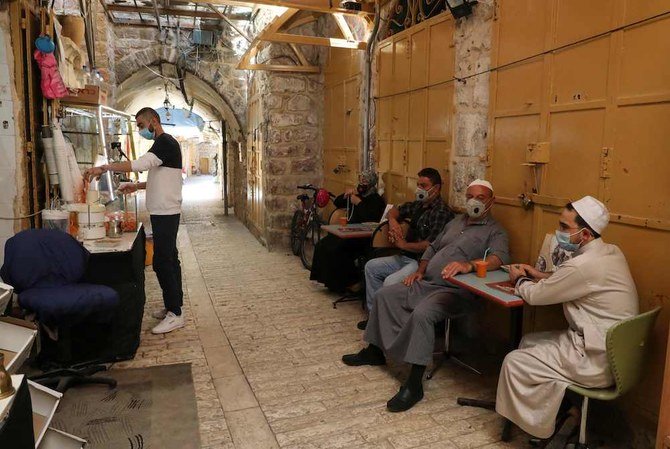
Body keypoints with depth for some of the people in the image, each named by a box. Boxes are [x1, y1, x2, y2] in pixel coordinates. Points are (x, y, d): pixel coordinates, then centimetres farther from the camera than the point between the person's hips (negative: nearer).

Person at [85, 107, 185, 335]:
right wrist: (137, 186, 14)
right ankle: (174, 306, 23)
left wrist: (104, 167, -25)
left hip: (165, 213, -11)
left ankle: (175, 315, -3)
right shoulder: (163, 143, 18)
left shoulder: (165, 142, -14)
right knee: (169, 260, 14)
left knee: (162, 262, -9)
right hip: (165, 212, 11)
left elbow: (140, 164, -28)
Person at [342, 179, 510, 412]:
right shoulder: (456, 222, 22)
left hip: (454, 290, -8)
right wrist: (420, 271, 12)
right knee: (384, 295, 1)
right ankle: (375, 351, 14)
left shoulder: (495, 231, -1)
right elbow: (433, 247, 28)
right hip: (425, 283, 8)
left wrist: (469, 265, -41)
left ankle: (414, 384, -27)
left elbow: (499, 258, -22)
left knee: (422, 314, -35)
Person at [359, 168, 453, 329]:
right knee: (371, 266, 9)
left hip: (422, 261, -10)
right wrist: (393, 221, 0)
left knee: (390, 282, -29)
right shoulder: (418, 205, 10)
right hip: (405, 257, 10)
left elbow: (430, 245, -24)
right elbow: (394, 211, 25)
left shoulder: (441, 212, -17)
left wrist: (403, 245, -12)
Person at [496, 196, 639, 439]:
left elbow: (535, 296, -14)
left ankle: (534, 426, 14)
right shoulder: (612, 252, 3)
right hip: (610, 348, 10)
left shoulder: (583, 265, -26)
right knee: (530, 342, 17)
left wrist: (520, 280, 7)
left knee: (514, 362, -6)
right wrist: (543, 276, 11)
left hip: (597, 362, -10)